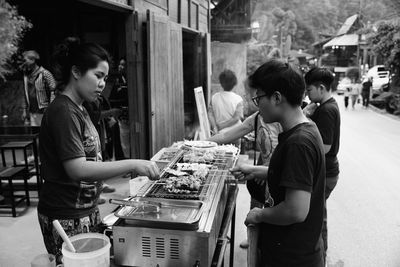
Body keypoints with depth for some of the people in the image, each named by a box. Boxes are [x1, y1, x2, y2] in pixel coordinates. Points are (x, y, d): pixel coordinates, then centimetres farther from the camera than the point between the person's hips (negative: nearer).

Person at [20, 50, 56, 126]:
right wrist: (25, 110, 16)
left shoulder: (45, 74, -9)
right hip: (32, 113, 6)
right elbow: (26, 94, 18)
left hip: (44, 111, -6)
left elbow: (53, 92, -13)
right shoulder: (26, 75, 12)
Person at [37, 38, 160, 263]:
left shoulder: (78, 109, 9)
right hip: (67, 218, -8)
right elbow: (77, 169, -25)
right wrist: (132, 164, -26)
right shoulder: (63, 111, -18)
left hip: (87, 210, 8)